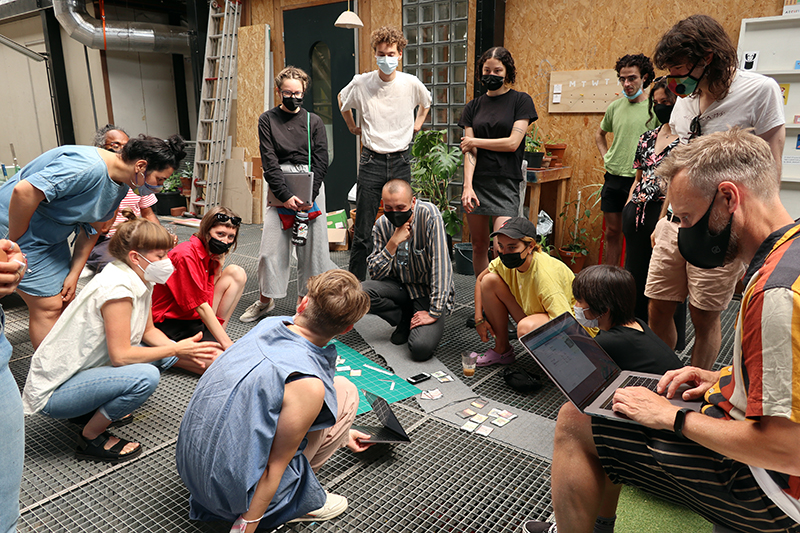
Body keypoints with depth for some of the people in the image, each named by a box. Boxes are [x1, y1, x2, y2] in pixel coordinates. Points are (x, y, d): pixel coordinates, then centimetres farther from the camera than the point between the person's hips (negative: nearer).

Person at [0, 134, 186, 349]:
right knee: (49, 306, -8)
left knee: (66, 300, 10)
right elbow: (24, 190, -34)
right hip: (18, 227, -9)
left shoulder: (121, 186, 1)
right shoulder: (89, 167, -30)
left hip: (52, 238, 9)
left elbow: (91, 229, 5)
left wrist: (74, 274, 0)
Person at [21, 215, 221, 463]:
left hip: (83, 370, 9)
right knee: (145, 376, -30)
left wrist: (183, 351, -8)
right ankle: (91, 437, -5)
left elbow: (148, 331, 8)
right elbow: (120, 355, -28)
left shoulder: (140, 280, 0)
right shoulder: (116, 288, -27)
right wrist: (176, 349, -19)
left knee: (166, 352, 7)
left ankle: (98, 407, 13)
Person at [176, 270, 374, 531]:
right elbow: (275, 466, -19)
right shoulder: (308, 386, -27)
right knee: (345, 391, -2)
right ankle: (300, 501, 6)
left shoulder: (270, 324, -3)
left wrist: (341, 433, 28)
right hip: (233, 492, -7)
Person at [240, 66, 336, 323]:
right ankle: (265, 299, 15)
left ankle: (304, 299, 14)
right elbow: (269, 162, -1)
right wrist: (286, 195, -12)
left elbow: (321, 162, 3)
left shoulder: (314, 121, 9)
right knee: (272, 246, -1)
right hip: (279, 188, 0)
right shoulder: (267, 119, 7)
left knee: (311, 246, 1)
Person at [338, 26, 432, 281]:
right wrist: (353, 127, 18)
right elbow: (342, 100, 21)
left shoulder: (411, 83, 0)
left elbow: (426, 102, 24)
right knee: (363, 230, -2)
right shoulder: (361, 83, -2)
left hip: (401, 161, 1)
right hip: (371, 161, -1)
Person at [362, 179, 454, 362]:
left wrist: (434, 313, -26)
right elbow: (375, 274, -9)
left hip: (429, 289, -4)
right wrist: (393, 243, -25)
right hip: (401, 285, 5)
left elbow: (441, 263, -25)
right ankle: (406, 321, 1)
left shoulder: (429, 215, -21)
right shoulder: (382, 225, -8)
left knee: (421, 348, -26)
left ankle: (435, 324, 11)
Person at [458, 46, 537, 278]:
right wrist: (467, 185, -12)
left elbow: (512, 143, -8)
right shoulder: (473, 107, 12)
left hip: (506, 182, -3)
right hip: (477, 181, 3)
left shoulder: (521, 100, 3)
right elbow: (469, 151, 2)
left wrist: (475, 141, -1)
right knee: (479, 245, 9)